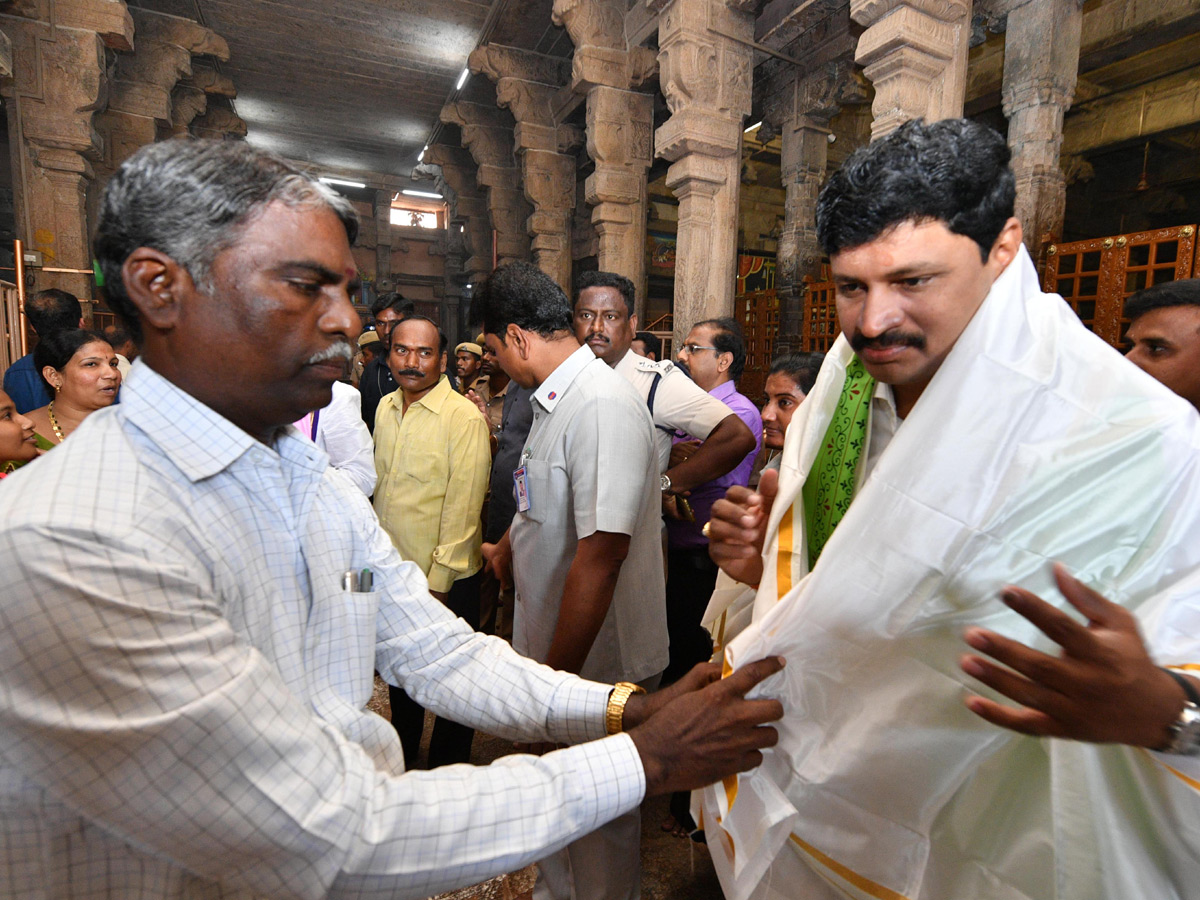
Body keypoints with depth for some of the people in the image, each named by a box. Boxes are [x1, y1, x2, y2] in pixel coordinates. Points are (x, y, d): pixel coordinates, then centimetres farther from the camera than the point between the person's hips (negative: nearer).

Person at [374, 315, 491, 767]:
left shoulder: (464, 417, -18)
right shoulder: (386, 407, 3)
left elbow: (463, 508, -18)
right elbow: (379, 485, 12)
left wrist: (437, 582, -17)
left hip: (445, 579, -6)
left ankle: (447, 772, 36)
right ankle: (402, 757, 49)